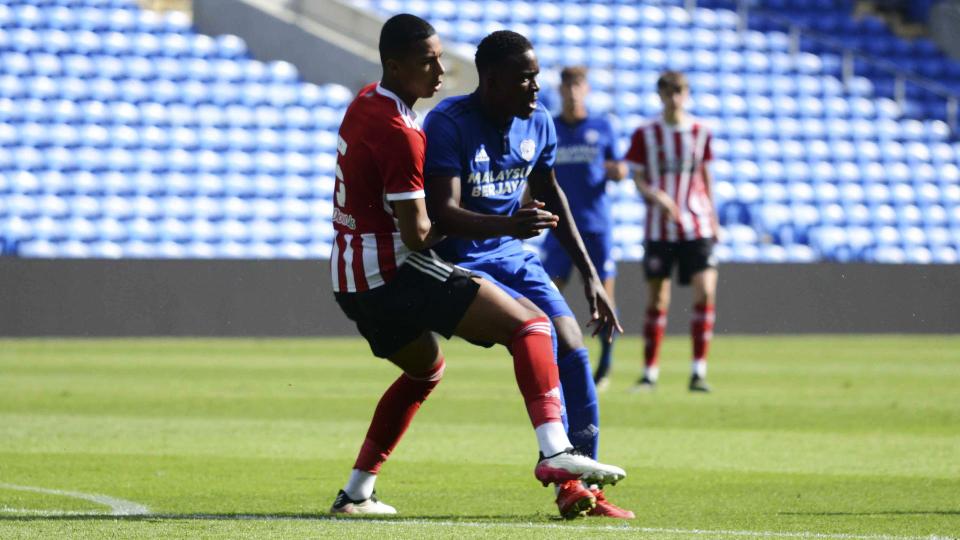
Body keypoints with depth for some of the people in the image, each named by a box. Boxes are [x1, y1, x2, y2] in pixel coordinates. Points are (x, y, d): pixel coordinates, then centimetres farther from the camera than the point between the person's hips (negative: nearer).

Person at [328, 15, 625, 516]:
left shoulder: (364, 102, 12)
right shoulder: (399, 132, -17)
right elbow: (417, 234, -19)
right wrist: (504, 227, -11)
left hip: (352, 279, 10)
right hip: (394, 270, -10)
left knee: (424, 369, 33)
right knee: (530, 327, -12)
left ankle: (355, 493, 30)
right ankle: (554, 452, -31)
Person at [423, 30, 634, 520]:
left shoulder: (537, 123, 2)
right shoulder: (448, 124, -20)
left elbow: (550, 197, 18)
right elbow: (443, 213, -29)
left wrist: (589, 274, 17)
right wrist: (508, 224, -47)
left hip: (511, 255, 7)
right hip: (457, 262, -7)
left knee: (573, 349, -5)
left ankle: (586, 489, 5)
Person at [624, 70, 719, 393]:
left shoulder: (700, 133, 7)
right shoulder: (646, 134, 1)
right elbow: (638, 179, 1)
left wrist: (713, 218, 13)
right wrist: (655, 195, -19)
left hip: (697, 227, 1)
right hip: (659, 229, -1)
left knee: (705, 293, -13)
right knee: (657, 300, 2)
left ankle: (698, 372, -7)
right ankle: (649, 373, 12)